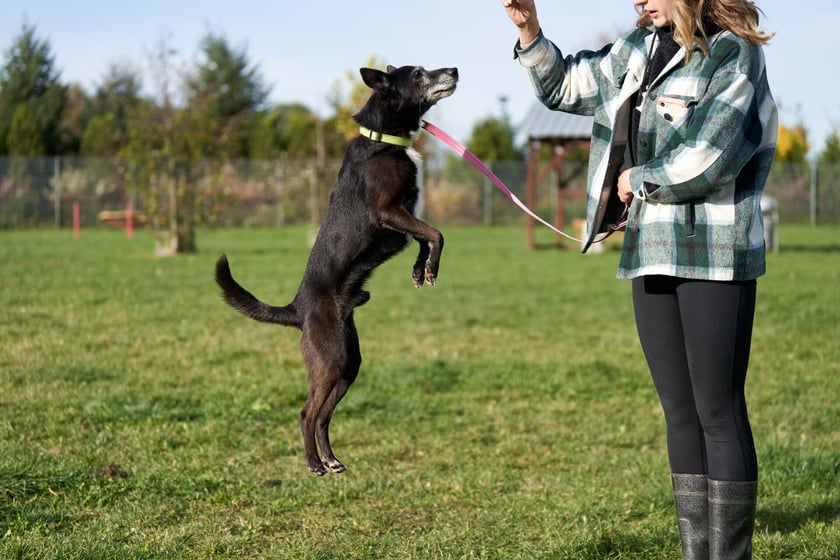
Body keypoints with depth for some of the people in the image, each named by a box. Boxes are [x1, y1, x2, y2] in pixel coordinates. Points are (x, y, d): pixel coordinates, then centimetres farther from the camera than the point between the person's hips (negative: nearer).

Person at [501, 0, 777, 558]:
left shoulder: (734, 54, -9)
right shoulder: (642, 51, 12)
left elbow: (705, 162, -19)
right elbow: (564, 85, 25)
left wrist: (637, 179, -4)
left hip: (715, 256, -7)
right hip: (652, 254, 7)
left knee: (719, 411, -4)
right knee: (680, 413, 9)